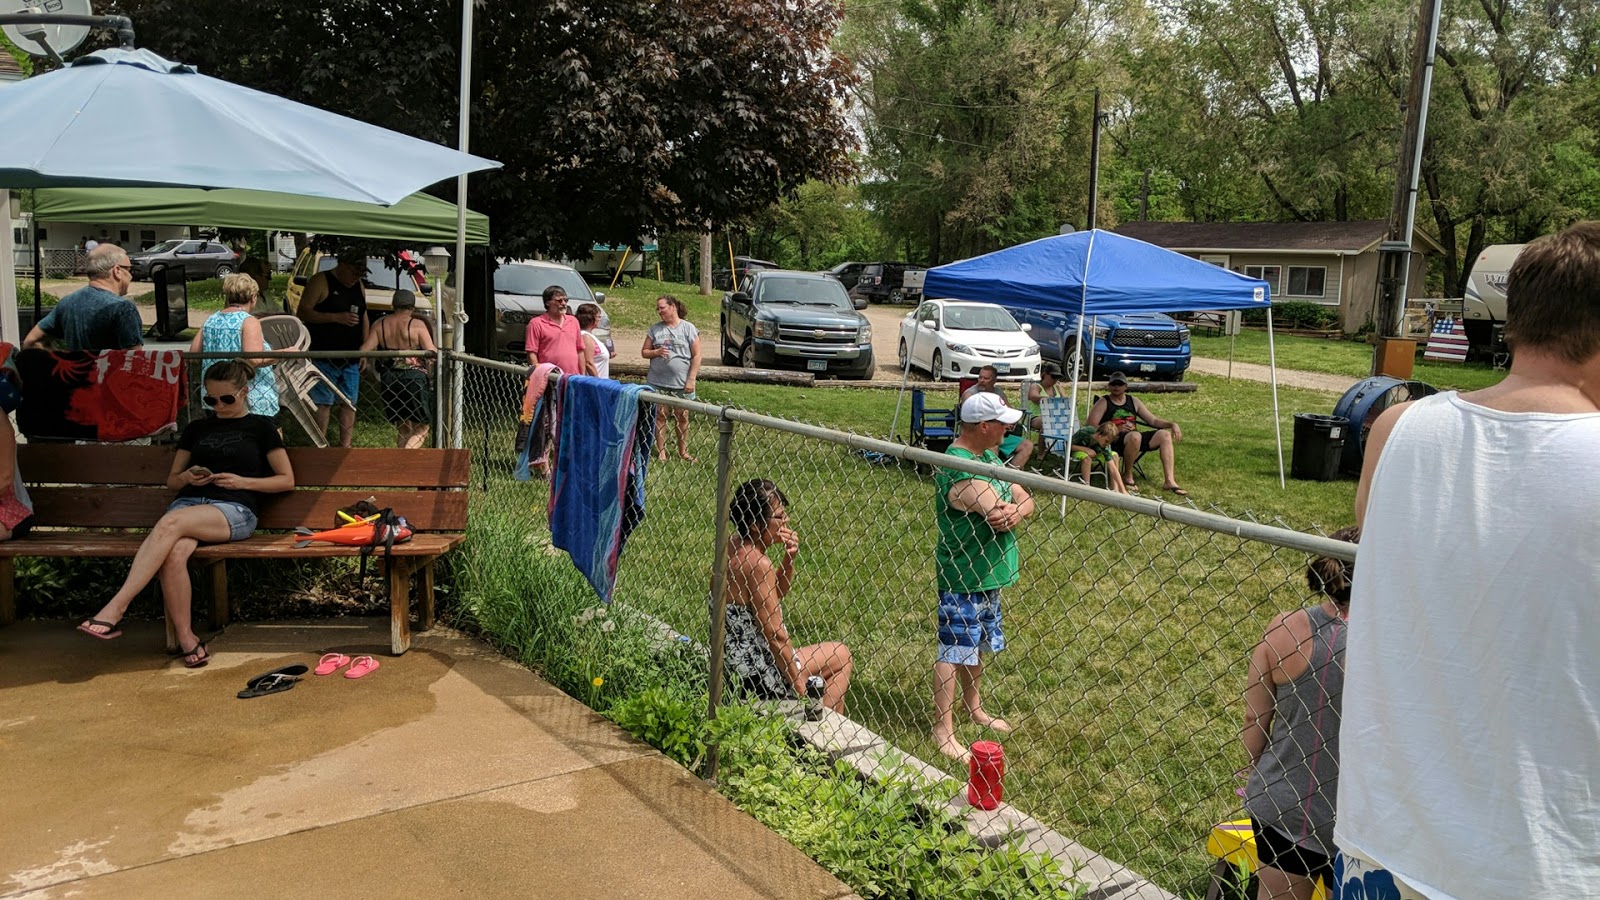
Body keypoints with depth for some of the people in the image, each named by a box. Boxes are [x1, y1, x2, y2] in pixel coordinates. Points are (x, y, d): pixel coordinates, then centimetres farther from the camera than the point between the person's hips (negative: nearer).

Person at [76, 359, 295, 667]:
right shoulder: (196, 429, 24)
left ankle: (114, 610, -38)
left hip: (234, 511, -4)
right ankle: (185, 638, -28)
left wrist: (242, 482, -4)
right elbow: (172, 480, 29)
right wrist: (187, 477, 4)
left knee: (170, 522, -35)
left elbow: (287, 480, 10)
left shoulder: (260, 427, 13)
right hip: (188, 503, 4)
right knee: (174, 554, -34)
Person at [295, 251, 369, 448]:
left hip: (351, 359, 6)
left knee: (349, 403, 7)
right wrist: (337, 317, -19)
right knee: (323, 403, -5)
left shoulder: (359, 287, 14)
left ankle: (345, 447, 14)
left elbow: (364, 318, 20)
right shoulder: (320, 282, -5)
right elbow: (302, 313, -11)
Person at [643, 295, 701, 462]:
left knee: (682, 417, 6)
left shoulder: (688, 328, -1)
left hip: (681, 383, -2)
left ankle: (683, 451, 19)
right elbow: (644, 351, 10)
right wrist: (656, 352, -12)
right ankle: (661, 451, 13)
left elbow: (696, 355, -3)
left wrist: (691, 379, -9)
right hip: (657, 382, 2)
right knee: (660, 416, 5)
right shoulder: (655, 329, 7)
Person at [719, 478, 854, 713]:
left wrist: (789, 559, -4)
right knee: (841, 656, 10)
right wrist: (799, 686, -9)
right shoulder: (759, 565, -26)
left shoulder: (733, 544, 0)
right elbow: (776, 636, -21)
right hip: (756, 675, -9)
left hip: (732, 661, 9)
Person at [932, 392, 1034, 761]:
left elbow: (1025, 500, 4)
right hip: (962, 577, -10)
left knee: (977, 645, 24)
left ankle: (974, 706, 42)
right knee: (954, 651, -1)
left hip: (986, 573, 10)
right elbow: (1001, 514, -30)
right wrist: (1010, 510, -6)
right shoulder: (960, 470, -26)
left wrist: (1014, 511, -19)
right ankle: (943, 730, 9)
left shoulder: (987, 456, 7)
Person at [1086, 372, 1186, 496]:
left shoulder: (1134, 402, 21)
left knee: (1164, 434, -14)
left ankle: (1169, 481, -20)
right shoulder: (1103, 403, 5)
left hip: (1134, 439, 6)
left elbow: (1153, 421, 20)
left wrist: (1172, 424, 1)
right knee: (1135, 436, -37)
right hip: (1114, 441, -6)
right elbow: (1091, 426, -8)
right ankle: (1128, 476, -16)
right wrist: (1116, 429, -19)